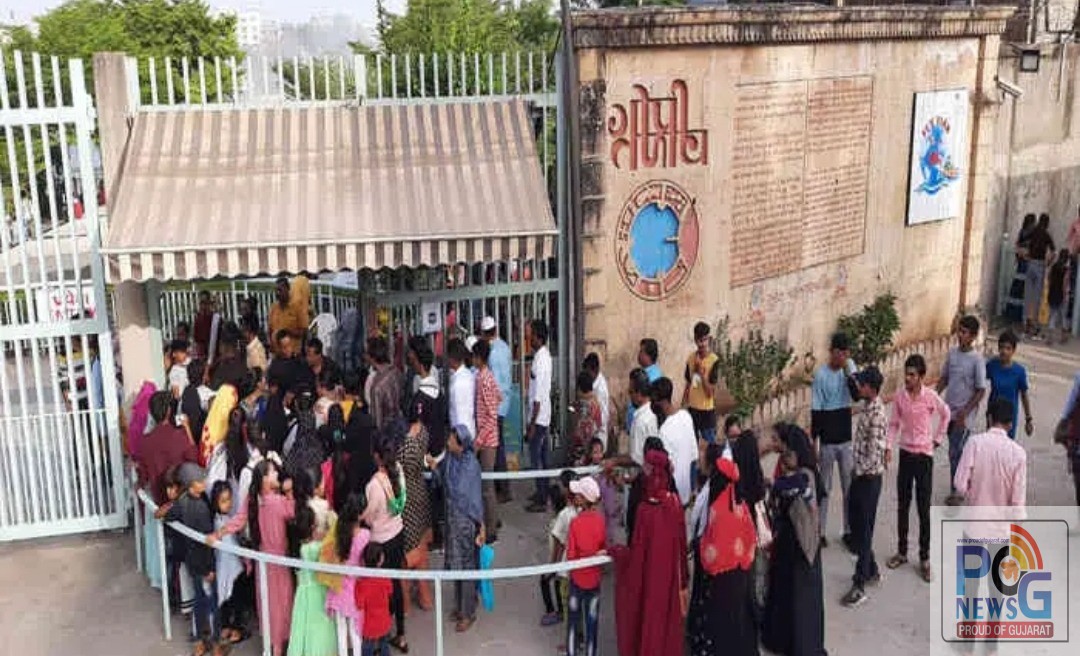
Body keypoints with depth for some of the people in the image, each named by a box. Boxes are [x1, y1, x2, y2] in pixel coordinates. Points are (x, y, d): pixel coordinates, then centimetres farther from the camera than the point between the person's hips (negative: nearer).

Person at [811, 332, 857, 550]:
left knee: (849, 487, 10)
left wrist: (849, 371, -21)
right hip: (827, 441, -3)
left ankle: (848, 531, 22)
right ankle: (821, 531, 19)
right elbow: (815, 412, -10)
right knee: (824, 487, 8)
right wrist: (813, 443, -10)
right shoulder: (821, 375, -12)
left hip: (847, 439, 3)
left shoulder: (850, 367, -1)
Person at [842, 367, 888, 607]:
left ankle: (859, 586, 4)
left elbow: (875, 454, -25)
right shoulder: (869, 407, 5)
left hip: (868, 478, -9)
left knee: (863, 530, -3)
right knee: (857, 524, 19)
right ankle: (871, 571, 34)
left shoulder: (877, 415, -23)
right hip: (860, 476, 9)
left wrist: (859, 472, -15)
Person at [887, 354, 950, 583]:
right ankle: (902, 551, 24)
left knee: (924, 510, 1)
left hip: (924, 456, -3)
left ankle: (924, 558, 11)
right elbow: (894, 424, 3)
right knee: (902, 506, 11)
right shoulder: (899, 397, -4)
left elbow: (946, 415, 7)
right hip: (905, 454, 3)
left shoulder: (931, 397, -11)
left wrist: (938, 439, 5)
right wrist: (888, 447, -8)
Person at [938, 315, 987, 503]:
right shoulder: (952, 352, 3)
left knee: (955, 452, -6)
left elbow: (981, 390, -14)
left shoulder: (977, 360, -15)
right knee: (960, 449, 18)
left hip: (963, 414, -6)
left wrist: (965, 412, -18)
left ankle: (955, 491, 5)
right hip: (949, 410, 6)